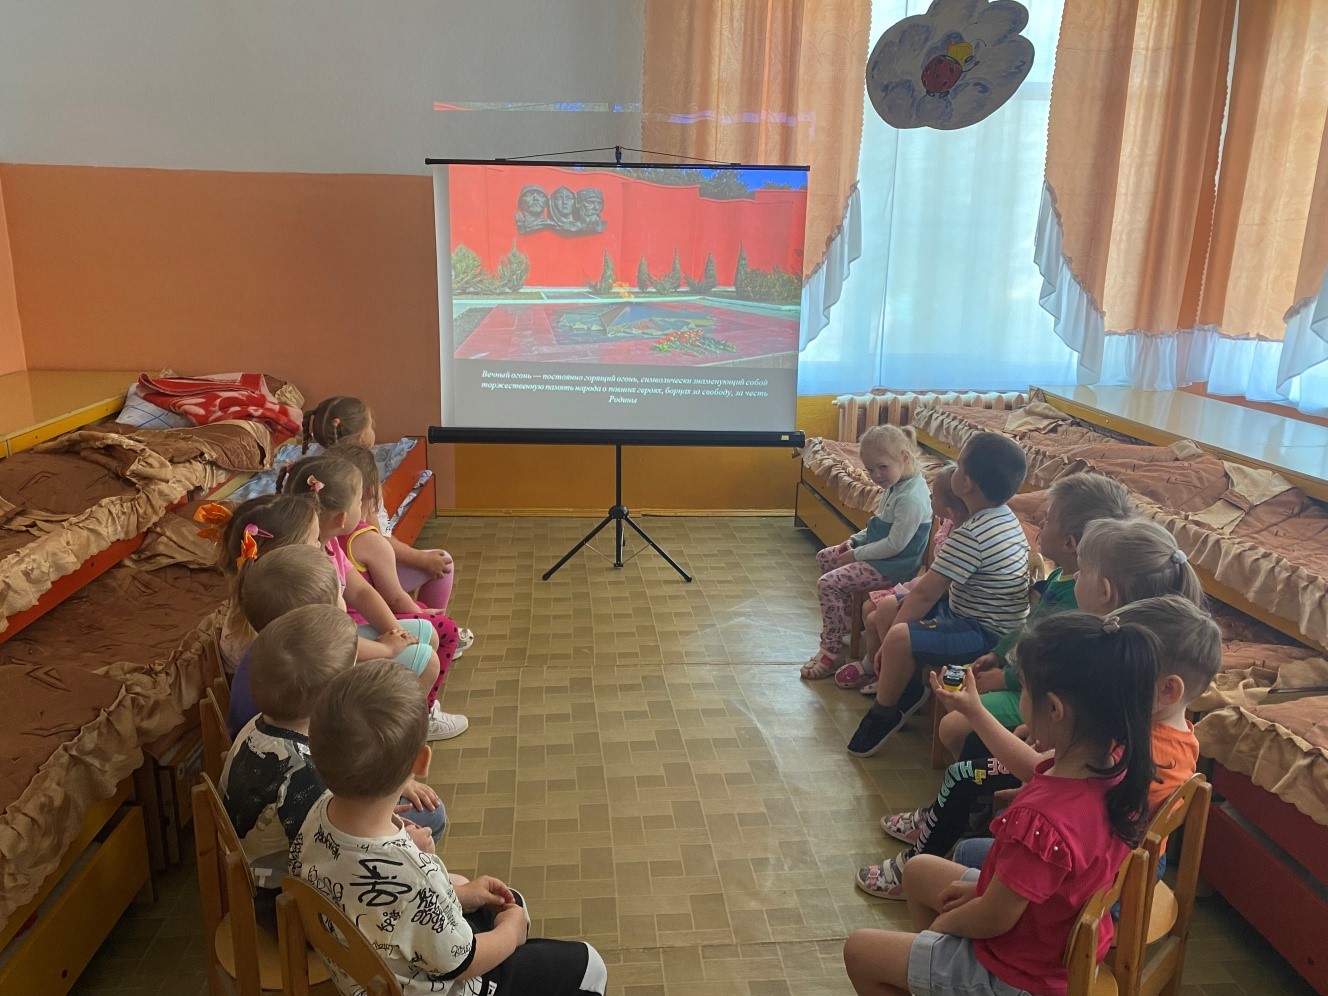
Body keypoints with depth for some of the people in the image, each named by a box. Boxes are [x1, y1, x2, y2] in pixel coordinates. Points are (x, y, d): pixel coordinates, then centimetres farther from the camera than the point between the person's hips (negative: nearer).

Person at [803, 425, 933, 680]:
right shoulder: (896, 485, 5)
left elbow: (895, 544, -26)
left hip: (893, 565, -11)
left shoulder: (911, 498, -26)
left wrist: (857, 555, -17)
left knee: (828, 584, -18)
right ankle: (847, 617, 26)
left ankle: (831, 651, -8)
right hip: (877, 551, 11)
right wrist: (856, 540, 7)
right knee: (824, 558, 18)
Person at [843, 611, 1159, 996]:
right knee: (919, 871, 23)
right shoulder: (1115, 764, -15)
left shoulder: (1042, 820, -40)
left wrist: (942, 923, -3)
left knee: (859, 951, 5)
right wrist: (983, 888, 7)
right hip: (1064, 939, 8)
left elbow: (993, 920, -25)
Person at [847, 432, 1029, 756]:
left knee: (899, 638, -28)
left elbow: (925, 593, -23)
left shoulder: (971, 535, -28)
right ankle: (908, 689, 22)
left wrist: (890, 640, -13)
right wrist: (906, 591, 6)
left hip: (985, 634, -11)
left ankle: (884, 714, -4)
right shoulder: (1004, 516, 3)